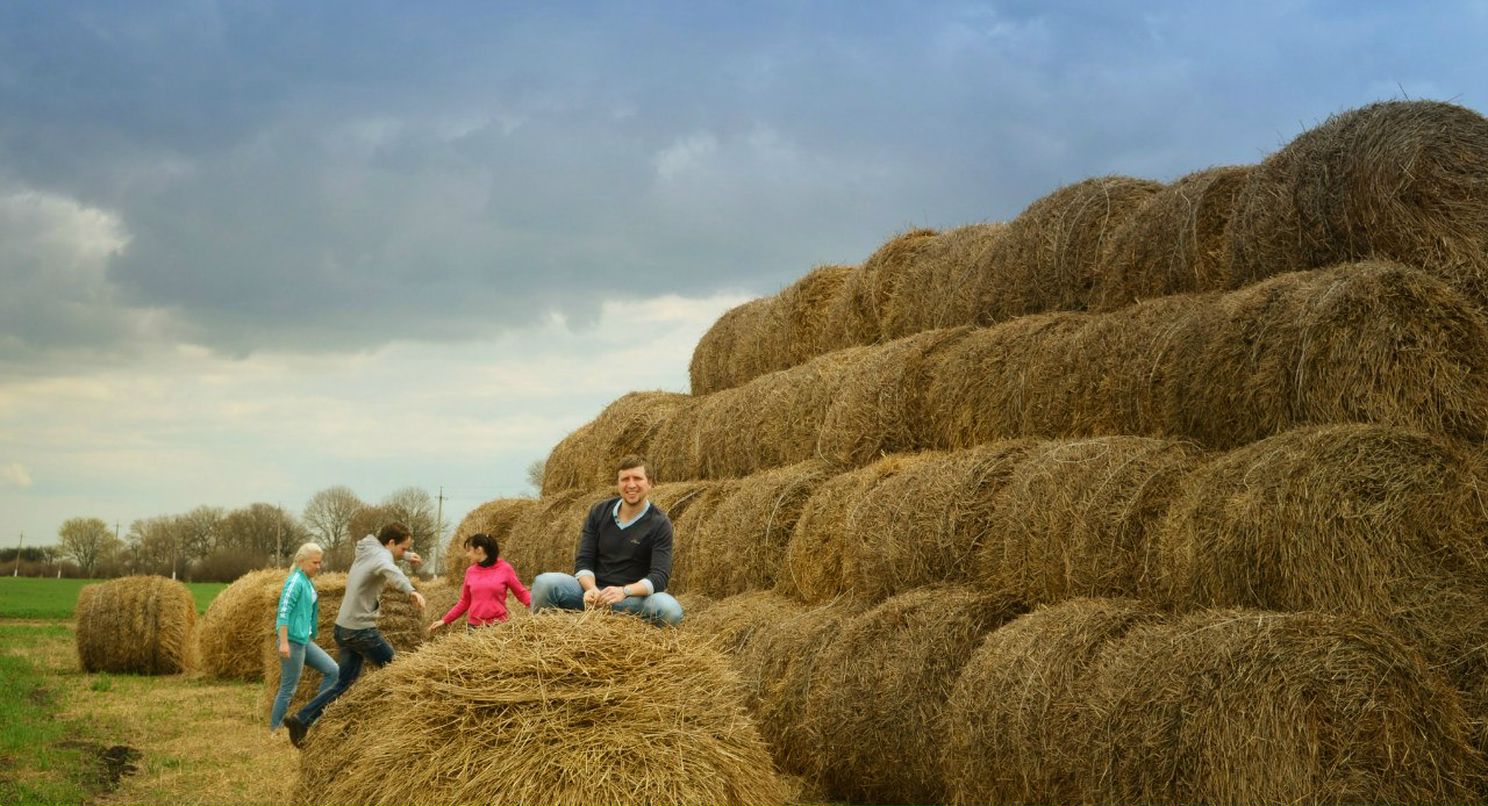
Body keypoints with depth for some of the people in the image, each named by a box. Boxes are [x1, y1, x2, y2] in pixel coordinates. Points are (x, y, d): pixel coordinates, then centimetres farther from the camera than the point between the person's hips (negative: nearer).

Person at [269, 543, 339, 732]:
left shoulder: (308, 582, 13)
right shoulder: (295, 581, -14)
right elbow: (284, 612, -20)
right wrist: (284, 642, -24)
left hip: (305, 641, 9)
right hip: (293, 641, -9)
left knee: (332, 670, 6)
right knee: (289, 688, -3)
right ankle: (275, 730, 6)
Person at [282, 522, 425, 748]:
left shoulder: (366, 551, 12)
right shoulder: (381, 556, -15)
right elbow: (389, 569, -40)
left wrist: (408, 555, 41)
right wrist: (411, 590, -56)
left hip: (344, 628, 9)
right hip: (361, 630, -9)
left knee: (344, 684, 12)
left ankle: (301, 719, 5)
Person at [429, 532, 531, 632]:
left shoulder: (505, 569, -2)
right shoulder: (470, 571, 8)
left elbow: (521, 593, 2)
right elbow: (464, 602, 15)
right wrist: (444, 620, 11)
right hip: (474, 626, 3)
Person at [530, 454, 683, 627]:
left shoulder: (659, 524, -5)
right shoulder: (599, 512, 5)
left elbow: (659, 576, -15)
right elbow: (583, 561, 0)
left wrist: (624, 591, -33)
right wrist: (591, 589, -23)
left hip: (633, 596, -2)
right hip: (592, 588, 2)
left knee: (671, 610, -35)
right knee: (545, 582, -26)